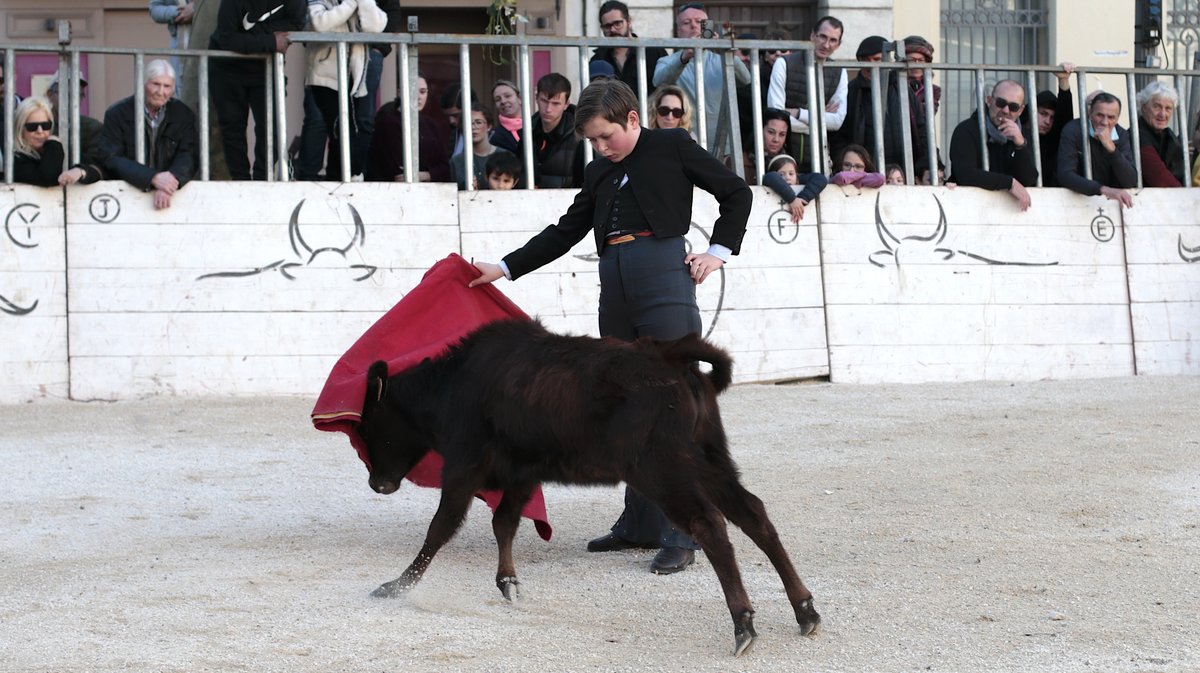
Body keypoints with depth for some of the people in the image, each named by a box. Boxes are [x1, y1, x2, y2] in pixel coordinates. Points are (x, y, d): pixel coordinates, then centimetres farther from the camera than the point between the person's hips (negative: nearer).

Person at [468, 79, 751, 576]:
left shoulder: (671, 146, 5)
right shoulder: (599, 172, 20)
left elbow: (736, 193, 8)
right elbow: (566, 232, 23)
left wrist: (719, 251, -1)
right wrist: (504, 268, 18)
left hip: (664, 277, -6)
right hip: (615, 288, 7)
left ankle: (680, 535, -11)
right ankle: (640, 524, 14)